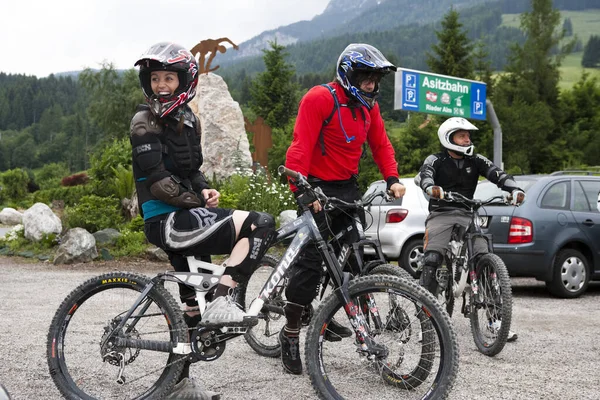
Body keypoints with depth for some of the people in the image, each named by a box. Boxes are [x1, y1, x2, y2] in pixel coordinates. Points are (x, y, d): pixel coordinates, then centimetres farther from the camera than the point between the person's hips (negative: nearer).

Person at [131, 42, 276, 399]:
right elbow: (158, 181, -17)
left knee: (191, 301, 16)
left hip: (183, 220, 9)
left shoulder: (189, 120, 15)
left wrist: (205, 190, 0)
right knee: (261, 225, -22)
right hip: (166, 220, -9)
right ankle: (221, 303, -21)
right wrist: (198, 202, -12)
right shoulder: (146, 121, -9)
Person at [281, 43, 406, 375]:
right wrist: (301, 191, -32)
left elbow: (380, 144, 13)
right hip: (317, 187, -7)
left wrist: (392, 179, -3)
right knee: (312, 258, -11)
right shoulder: (320, 99, -15)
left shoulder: (367, 105, 9)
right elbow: (301, 147, -22)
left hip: (347, 187, 7)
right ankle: (290, 332, -1)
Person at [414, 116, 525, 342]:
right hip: (441, 214, -3)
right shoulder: (436, 160, 0)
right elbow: (422, 175, -20)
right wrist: (431, 188, -44)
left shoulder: (475, 161, 9)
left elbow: (497, 174, -5)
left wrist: (514, 189, -26)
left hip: (467, 215, 3)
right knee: (431, 261, -20)